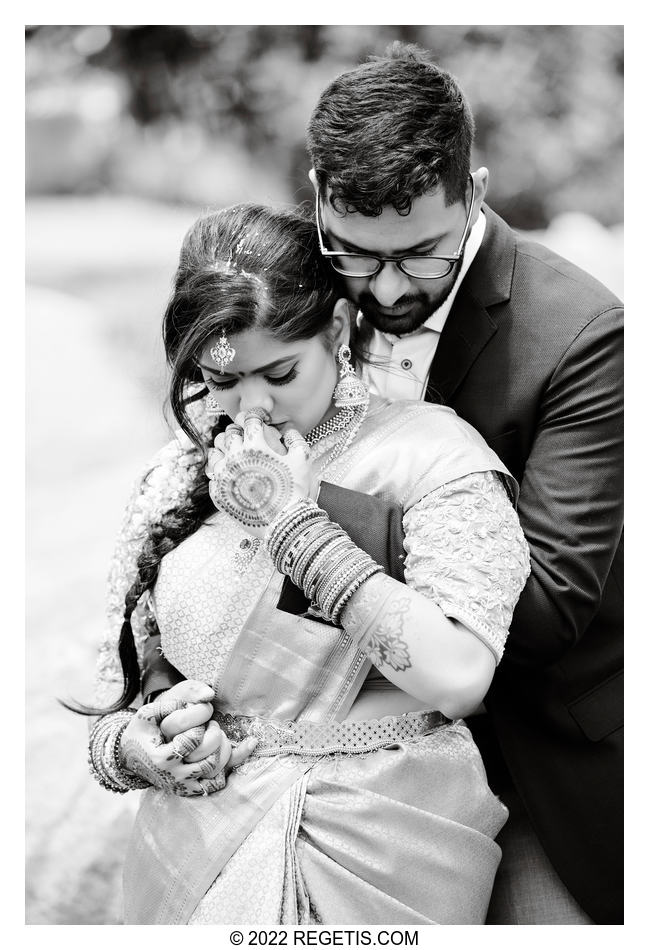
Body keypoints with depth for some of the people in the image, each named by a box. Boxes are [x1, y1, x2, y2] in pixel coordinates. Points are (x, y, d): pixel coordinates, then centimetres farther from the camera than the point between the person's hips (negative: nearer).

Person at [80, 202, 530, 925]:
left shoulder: (430, 450, -9)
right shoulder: (175, 479, 5)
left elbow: (457, 677, -23)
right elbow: (114, 708, 11)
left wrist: (291, 515, -19)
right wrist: (131, 747, -13)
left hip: (386, 858, -3)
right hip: (198, 859, 4)